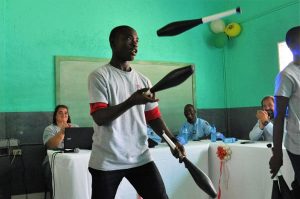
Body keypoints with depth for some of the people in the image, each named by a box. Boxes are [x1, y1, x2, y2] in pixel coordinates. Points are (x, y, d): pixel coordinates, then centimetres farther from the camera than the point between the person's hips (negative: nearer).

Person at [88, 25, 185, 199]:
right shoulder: (99, 76, -6)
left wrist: (172, 140, -5)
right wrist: (131, 101, -28)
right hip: (106, 161, -4)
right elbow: (99, 118, -15)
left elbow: (153, 116, 11)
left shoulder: (143, 80, 10)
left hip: (141, 158, 5)